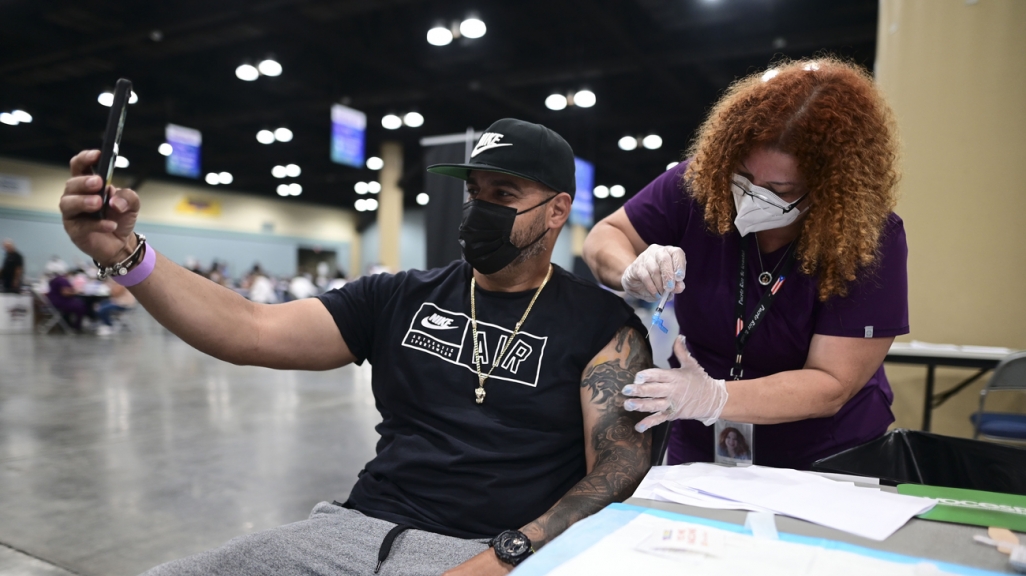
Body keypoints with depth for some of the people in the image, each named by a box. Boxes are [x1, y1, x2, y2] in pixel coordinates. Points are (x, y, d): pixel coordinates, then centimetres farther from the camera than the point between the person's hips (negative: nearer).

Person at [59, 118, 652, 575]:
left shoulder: (603, 324, 0)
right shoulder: (401, 299, 9)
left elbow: (621, 466, -7)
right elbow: (252, 332, 1)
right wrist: (126, 252, -12)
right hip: (357, 526, 4)